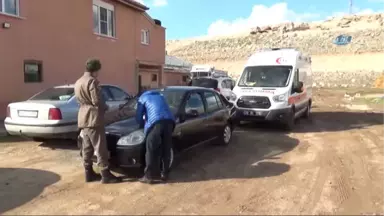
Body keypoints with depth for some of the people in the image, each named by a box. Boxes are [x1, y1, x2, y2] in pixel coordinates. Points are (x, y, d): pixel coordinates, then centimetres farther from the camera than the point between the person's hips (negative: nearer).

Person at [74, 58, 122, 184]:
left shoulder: (78, 82, 17)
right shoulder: (92, 81, -12)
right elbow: (96, 100, -18)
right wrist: (105, 107, 1)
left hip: (83, 119, 9)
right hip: (93, 118, -9)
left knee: (87, 148, 12)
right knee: (100, 148, -6)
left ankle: (89, 174, 19)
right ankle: (105, 175, -4)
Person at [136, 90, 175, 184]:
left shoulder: (142, 98, 25)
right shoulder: (160, 96, 40)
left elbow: (139, 117, 16)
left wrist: (144, 124, 36)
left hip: (155, 123, -5)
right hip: (169, 121, 5)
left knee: (152, 152, 3)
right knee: (166, 150, 14)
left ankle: (149, 176, 9)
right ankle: (165, 174, 23)